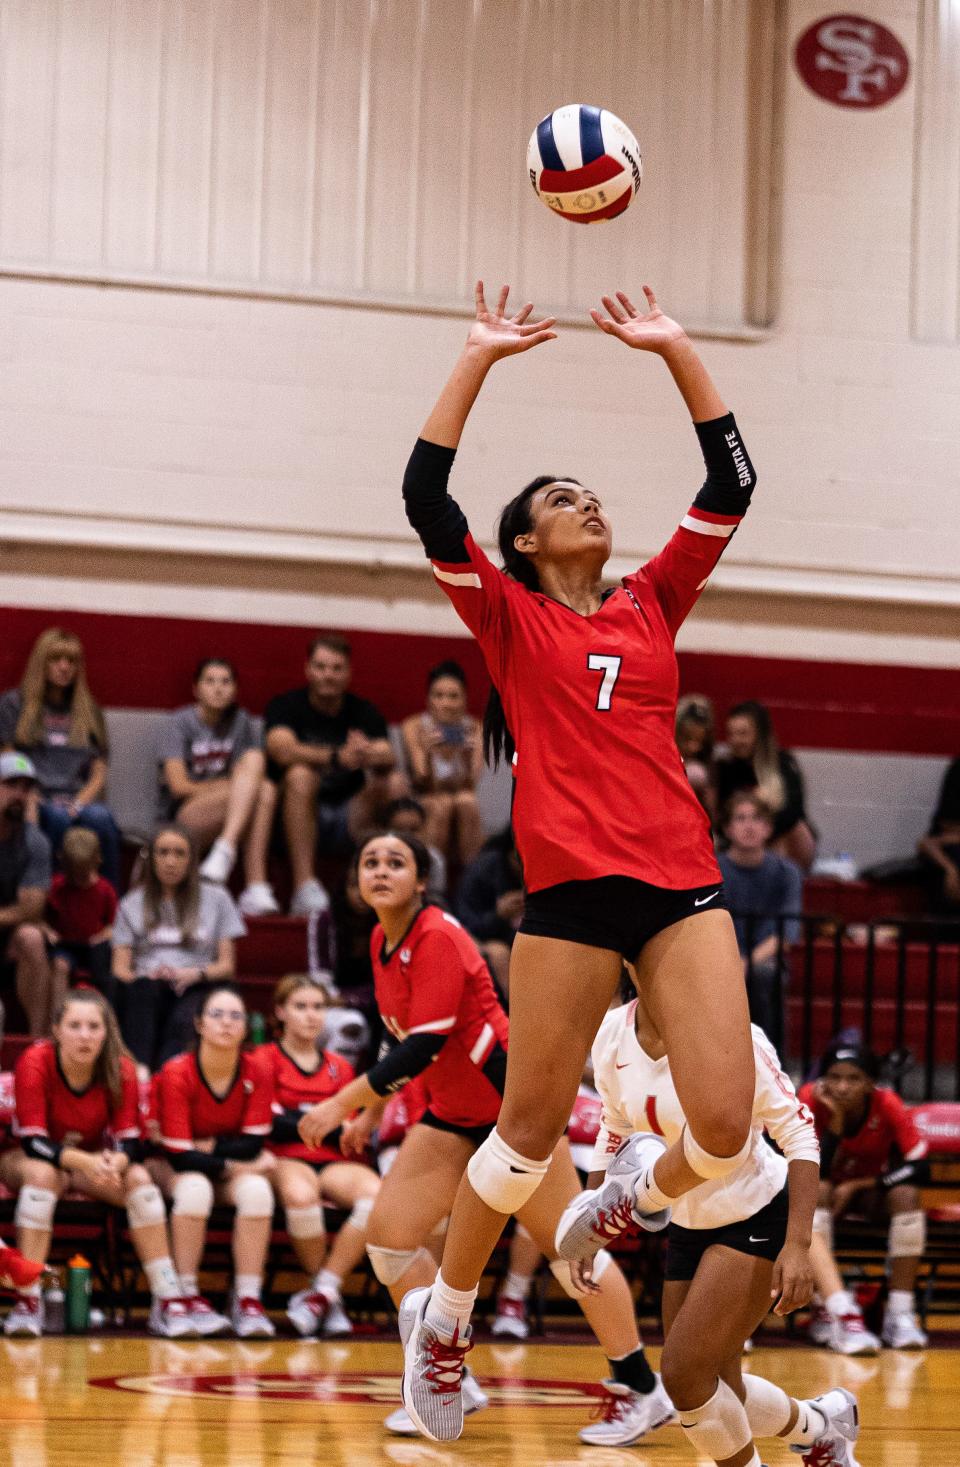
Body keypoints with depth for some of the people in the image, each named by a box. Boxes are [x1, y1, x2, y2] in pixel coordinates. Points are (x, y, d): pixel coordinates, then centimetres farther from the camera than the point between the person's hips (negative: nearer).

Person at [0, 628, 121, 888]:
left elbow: (99, 774, 16)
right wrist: (32, 798, -11)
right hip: (33, 801, -2)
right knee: (59, 817, -37)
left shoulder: (89, 711, 23)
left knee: (99, 817, -34)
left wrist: (79, 803, -4)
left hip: (78, 801, 2)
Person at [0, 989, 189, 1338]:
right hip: (30, 1161, -3)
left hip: (95, 1162, 3)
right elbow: (32, 1141, -28)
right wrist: (84, 1161, -45)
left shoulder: (121, 1070, -15)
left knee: (139, 1178, -23)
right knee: (42, 1173, -36)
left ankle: (168, 1302, -22)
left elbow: (129, 1140, -16)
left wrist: (114, 1162, -41)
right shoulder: (35, 1063, -24)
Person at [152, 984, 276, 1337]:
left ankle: (248, 1300, -27)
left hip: (235, 1169, 3)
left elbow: (253, 1145, -12)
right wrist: (236, 1165, -20)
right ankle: (188, 1298, -26)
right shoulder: (176, 1074, -18)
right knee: (194, 1189, -36)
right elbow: (179, 1156, -20)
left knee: (256, 1190, -31)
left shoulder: (254, 1072, -10)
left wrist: (205, 1146, -20)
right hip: (177, 1169, -3)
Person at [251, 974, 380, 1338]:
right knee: (300, 1195, -40)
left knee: (374, 1191, -32)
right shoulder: (265, 1060, 8)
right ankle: (330, 1297, -21)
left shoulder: (339, 1067, 20)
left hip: (332, 1162, 4)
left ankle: (321, 1292, -27)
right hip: (285, 1160, -3)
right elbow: (270, 1127, -4)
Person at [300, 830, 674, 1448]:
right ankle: (451, 1380, 8)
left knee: (565, 1244, -5)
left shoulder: (438, 937, -20)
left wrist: (344, 1102, -22)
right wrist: (372, 1109, 17)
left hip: (512, 1101, -9)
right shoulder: (382, 942, 6)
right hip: (454, 1114, 9)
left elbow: (424, 1045, -25)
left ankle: (643, 1390, 4)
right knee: (389, 1233, -3)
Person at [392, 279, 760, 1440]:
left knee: (726, 1126, -9)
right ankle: (441, 1316, 22)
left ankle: (635, 1205, 24)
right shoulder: (509, 618, 8)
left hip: (682, 882, 3)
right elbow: (426, 496, -4)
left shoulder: (652, 605, 18)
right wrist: (480, 358, -1)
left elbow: (730, 487, 16)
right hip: (571, 888, -3)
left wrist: (676, 351, 13)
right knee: (530, 1128, 2)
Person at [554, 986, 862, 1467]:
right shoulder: (611, 1035, -7)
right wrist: (587, 1226, 2)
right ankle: (819, 1425, 34)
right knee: (715, 1397, 6)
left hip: (757, 1216, -6)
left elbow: (798, 1132, -20)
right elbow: (615, 1130, 10)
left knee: (683, 1373, -18)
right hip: (687, 1223, 6)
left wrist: (797, 1246, -28)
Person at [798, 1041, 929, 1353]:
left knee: (907, 1195, -29)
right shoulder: (812, 1100, -22)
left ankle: (900, 1314, -28)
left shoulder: (887, 1104, -20)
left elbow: (919, 1167, -20)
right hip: (827, 1192, -1)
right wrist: (836, 1121, -37)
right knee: (814, 1193, -34)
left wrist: (856, 1186, -24)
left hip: (871, 1191, 1)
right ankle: (841, 1314, -46)